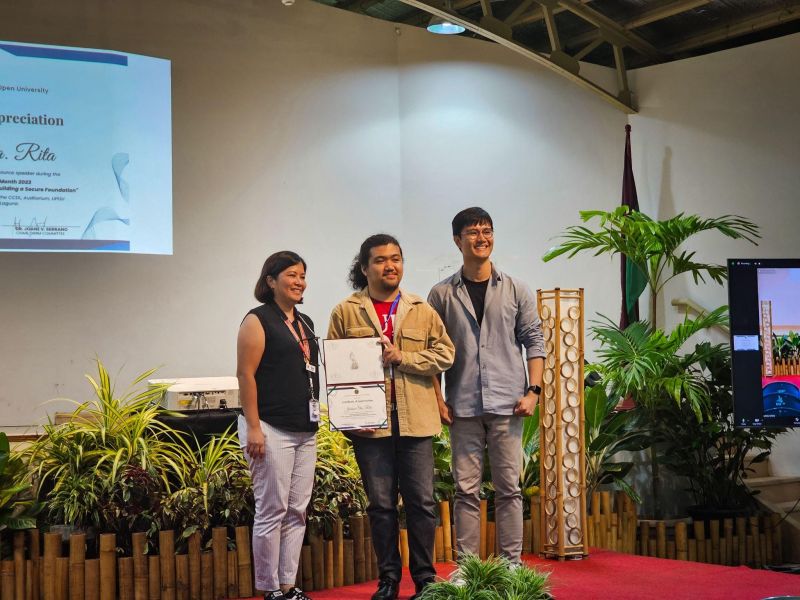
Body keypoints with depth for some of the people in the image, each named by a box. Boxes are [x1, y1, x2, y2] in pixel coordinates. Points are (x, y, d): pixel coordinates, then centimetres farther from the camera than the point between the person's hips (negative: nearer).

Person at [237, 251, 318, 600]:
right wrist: (253, 428, -17)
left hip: (305, 430, 8)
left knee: (297, 511, 9)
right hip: (271, 430, -8)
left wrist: (315, 419, 17)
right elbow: (245, 375, -11)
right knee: (272, 511, -4)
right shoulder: (258, 321, -5)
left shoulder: (305, 323, 17)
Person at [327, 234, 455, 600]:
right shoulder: (345, 312, 5)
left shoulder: (422, 311, 10)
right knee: (381, 504, 6)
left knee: (421, 501, 3)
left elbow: (444, 354, 3)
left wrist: (403, 357, -11)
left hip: (416, 420, 1)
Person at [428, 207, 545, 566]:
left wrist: (533, 390, -4)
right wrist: (438, 400, -1)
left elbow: (534, 341, 7)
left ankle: (512, 564, 9)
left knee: (509, 488, 3)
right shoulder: (442, 294, 6)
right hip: (463, 408, 0)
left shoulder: (516, 290, 7)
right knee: (466, 490, 3)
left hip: (507, 404, 0)